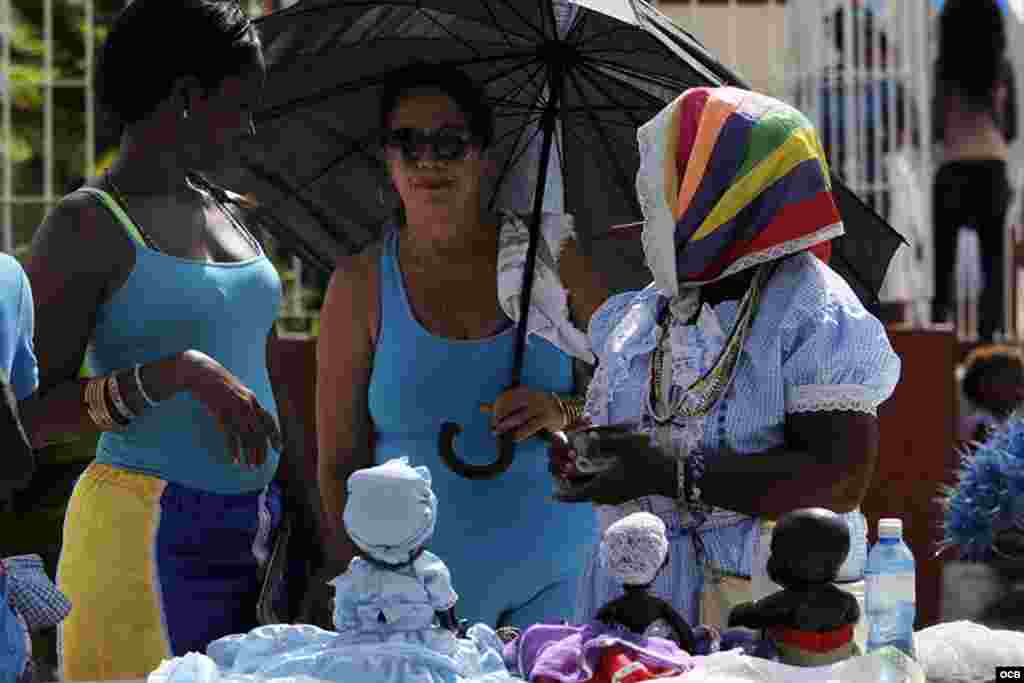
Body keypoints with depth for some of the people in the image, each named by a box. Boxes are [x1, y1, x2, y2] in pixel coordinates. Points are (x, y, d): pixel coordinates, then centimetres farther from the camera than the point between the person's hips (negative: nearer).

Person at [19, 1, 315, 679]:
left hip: (253, 531, 7)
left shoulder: (222, 211, 16)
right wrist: (179, 371, -21)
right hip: (145, 533, -7)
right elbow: (30, 414, -12)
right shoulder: (88, 225, -7)